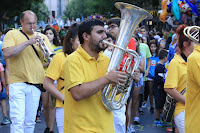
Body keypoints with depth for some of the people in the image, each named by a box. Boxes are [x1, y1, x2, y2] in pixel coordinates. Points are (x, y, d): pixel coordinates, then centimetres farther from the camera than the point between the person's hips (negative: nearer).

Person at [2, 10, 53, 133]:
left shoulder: (42, 37, 14)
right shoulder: (12, 34, 4)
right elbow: (7, 54, -12)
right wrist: (28, 42, -18)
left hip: (35, 85, 3)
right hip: (18, 83, -3)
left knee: (30, 122, 8)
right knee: (18, 121, -10)